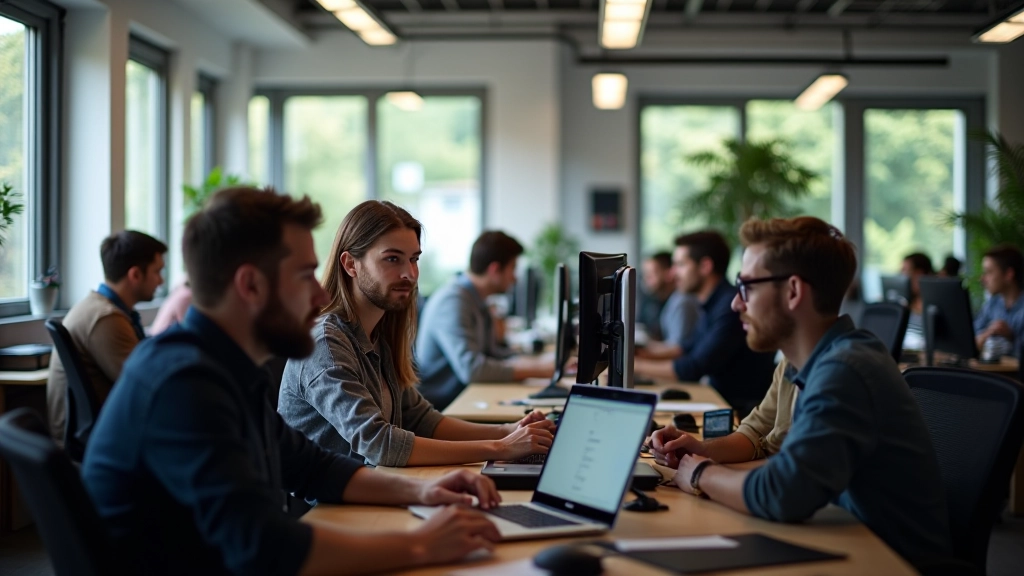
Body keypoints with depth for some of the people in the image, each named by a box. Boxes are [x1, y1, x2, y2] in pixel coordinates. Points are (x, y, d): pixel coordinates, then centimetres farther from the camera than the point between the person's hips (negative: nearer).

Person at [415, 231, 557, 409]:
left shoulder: (476, 301, 12)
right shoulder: (452, 301, -17)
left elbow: (492, 354, 19)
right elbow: (471, 369, -26)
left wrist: (544, 361, 4)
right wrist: (538, 369, -20)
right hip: (437, 407, -9)